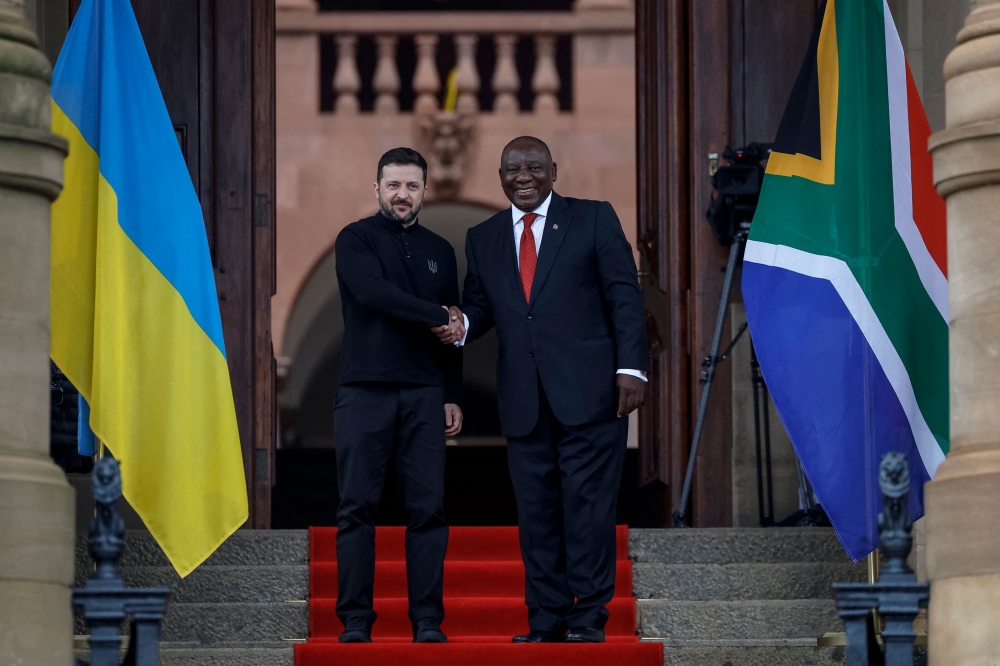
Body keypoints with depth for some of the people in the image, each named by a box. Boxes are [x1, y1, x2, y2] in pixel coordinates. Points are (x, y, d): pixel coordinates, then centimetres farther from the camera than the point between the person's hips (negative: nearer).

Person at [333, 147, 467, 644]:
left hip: (424, 394, 3)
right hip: (364, 392, -3)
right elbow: (376, 294, -14)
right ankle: (355, 621, -1)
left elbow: (452, 331, 18)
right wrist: (437, 318, -9)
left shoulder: (439, 251, 16)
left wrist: (451, 396, 12)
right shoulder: (356, 239, 3)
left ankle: (427, 621, 0)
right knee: (357, 508, -4)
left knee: (428, 509, -2)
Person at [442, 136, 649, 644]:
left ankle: (588, 619, -1)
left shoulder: (594, 218, 6)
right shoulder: (483, 238, 16)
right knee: (536, 511, 4)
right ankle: (545, 619, 9)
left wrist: (630, 367, -9)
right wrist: (462, 325, -9)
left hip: (588, 392, -4)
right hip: (524, 402, 4)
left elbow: (624, 294, 1)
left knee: (588, 505, -6)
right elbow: (480, 306, 16)